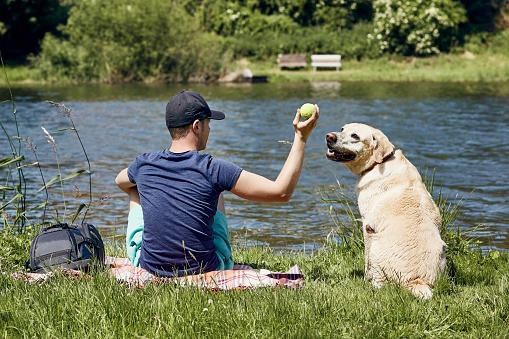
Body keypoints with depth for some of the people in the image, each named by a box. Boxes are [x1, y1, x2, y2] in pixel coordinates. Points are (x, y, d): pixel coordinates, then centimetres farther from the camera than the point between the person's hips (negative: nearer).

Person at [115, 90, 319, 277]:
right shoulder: (213, 169, -17)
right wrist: (301, 138, -9)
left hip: (149, 267, 2)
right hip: (205, 271, -1)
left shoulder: (144, 164, -6)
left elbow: (120, 181, 22)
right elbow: (282, 191, -15)